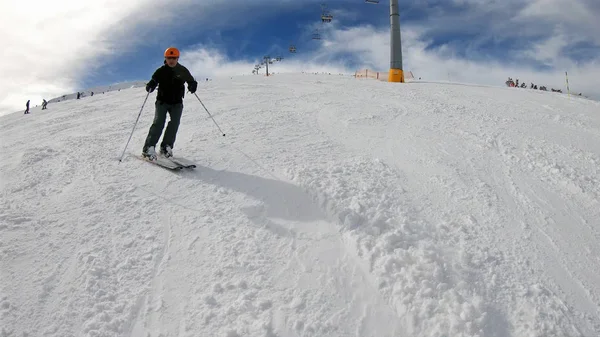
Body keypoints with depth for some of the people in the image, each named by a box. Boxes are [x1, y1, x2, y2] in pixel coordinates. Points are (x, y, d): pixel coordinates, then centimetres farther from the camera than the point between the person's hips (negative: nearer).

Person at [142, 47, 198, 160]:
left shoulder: (182, 71, 4)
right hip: (162, 101, -2)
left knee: (175, 123, -10)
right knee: (159, 122, -15)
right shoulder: (161, 71, 0)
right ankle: (149, 147, -17)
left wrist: (192, 86, -10)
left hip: (177, 103, 2)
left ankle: (166, 147, -1)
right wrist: (149, 87, -25)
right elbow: (153, 82, -1)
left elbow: (191, 81, 13)